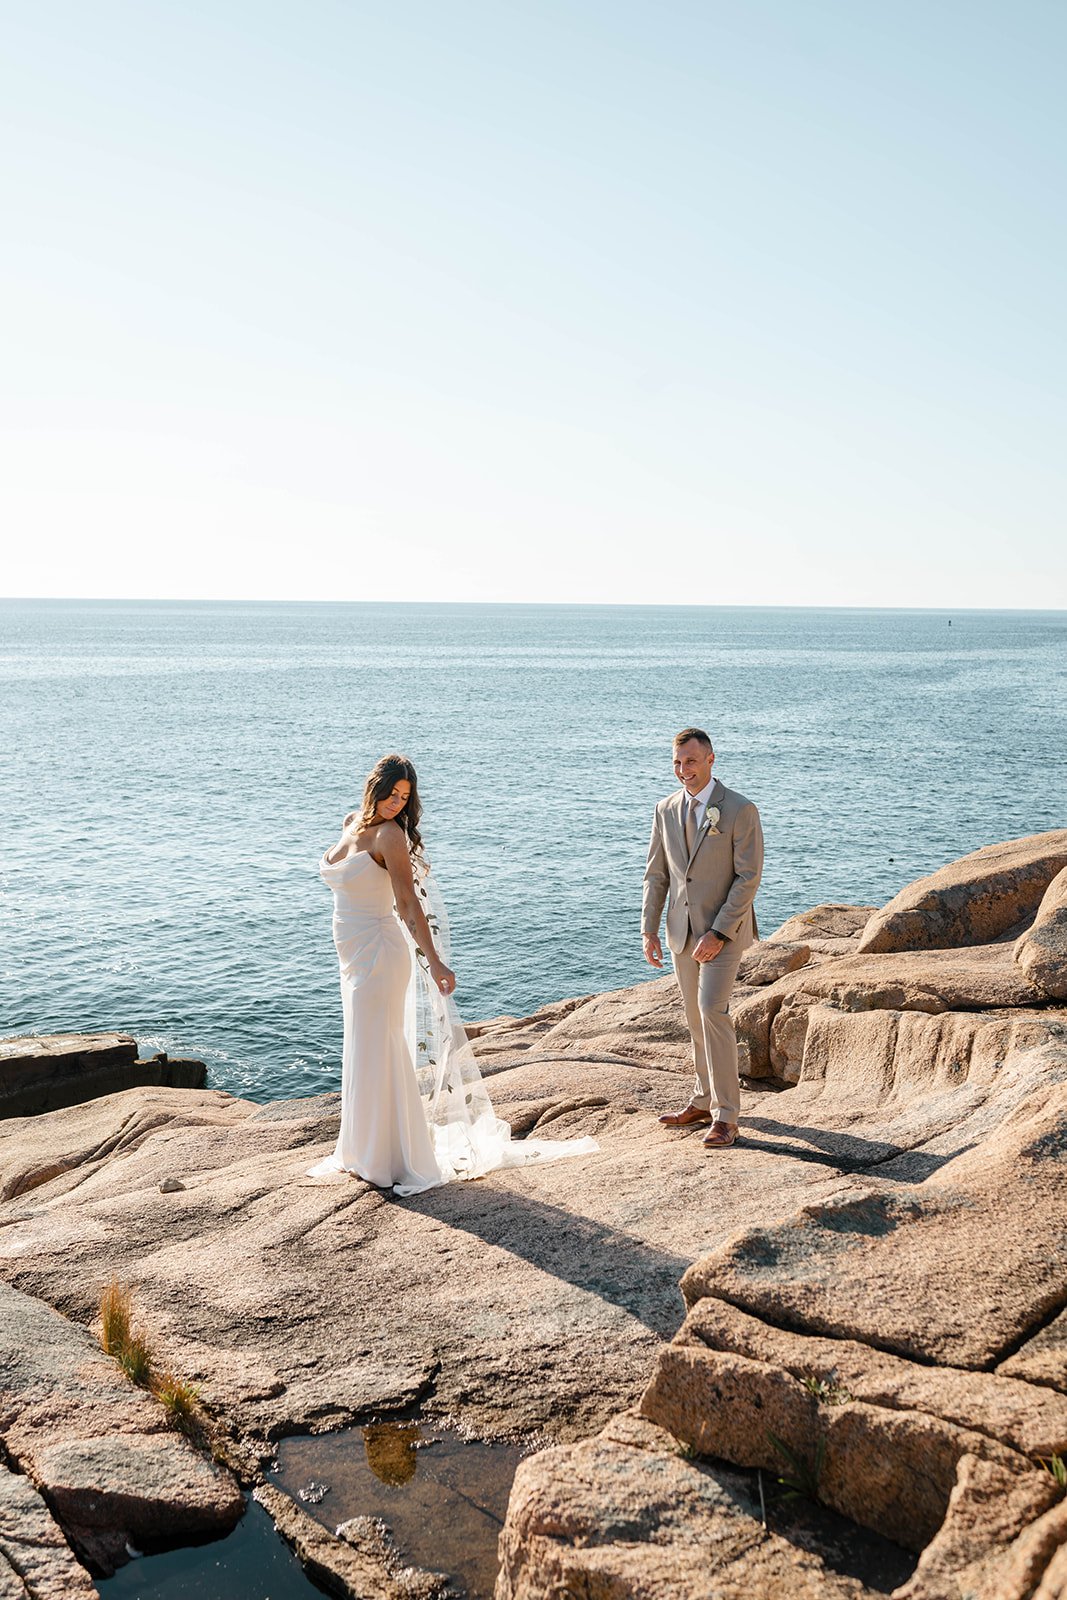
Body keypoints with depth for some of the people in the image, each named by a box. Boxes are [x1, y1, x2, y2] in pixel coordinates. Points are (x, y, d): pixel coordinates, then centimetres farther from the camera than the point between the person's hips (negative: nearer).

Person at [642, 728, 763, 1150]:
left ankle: (725, 1115, -8)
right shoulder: (666, 810, 6)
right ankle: (704, 1100, 27)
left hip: (724, 929, -6)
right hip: (682, 930, 6)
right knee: (696, 1017, 14)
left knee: (712, 1011, -15)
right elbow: (656, 874, 11)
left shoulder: (740, 811, -11)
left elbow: (748, 877, -13)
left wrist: (719, 933, -19)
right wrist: (649, 929, 2)